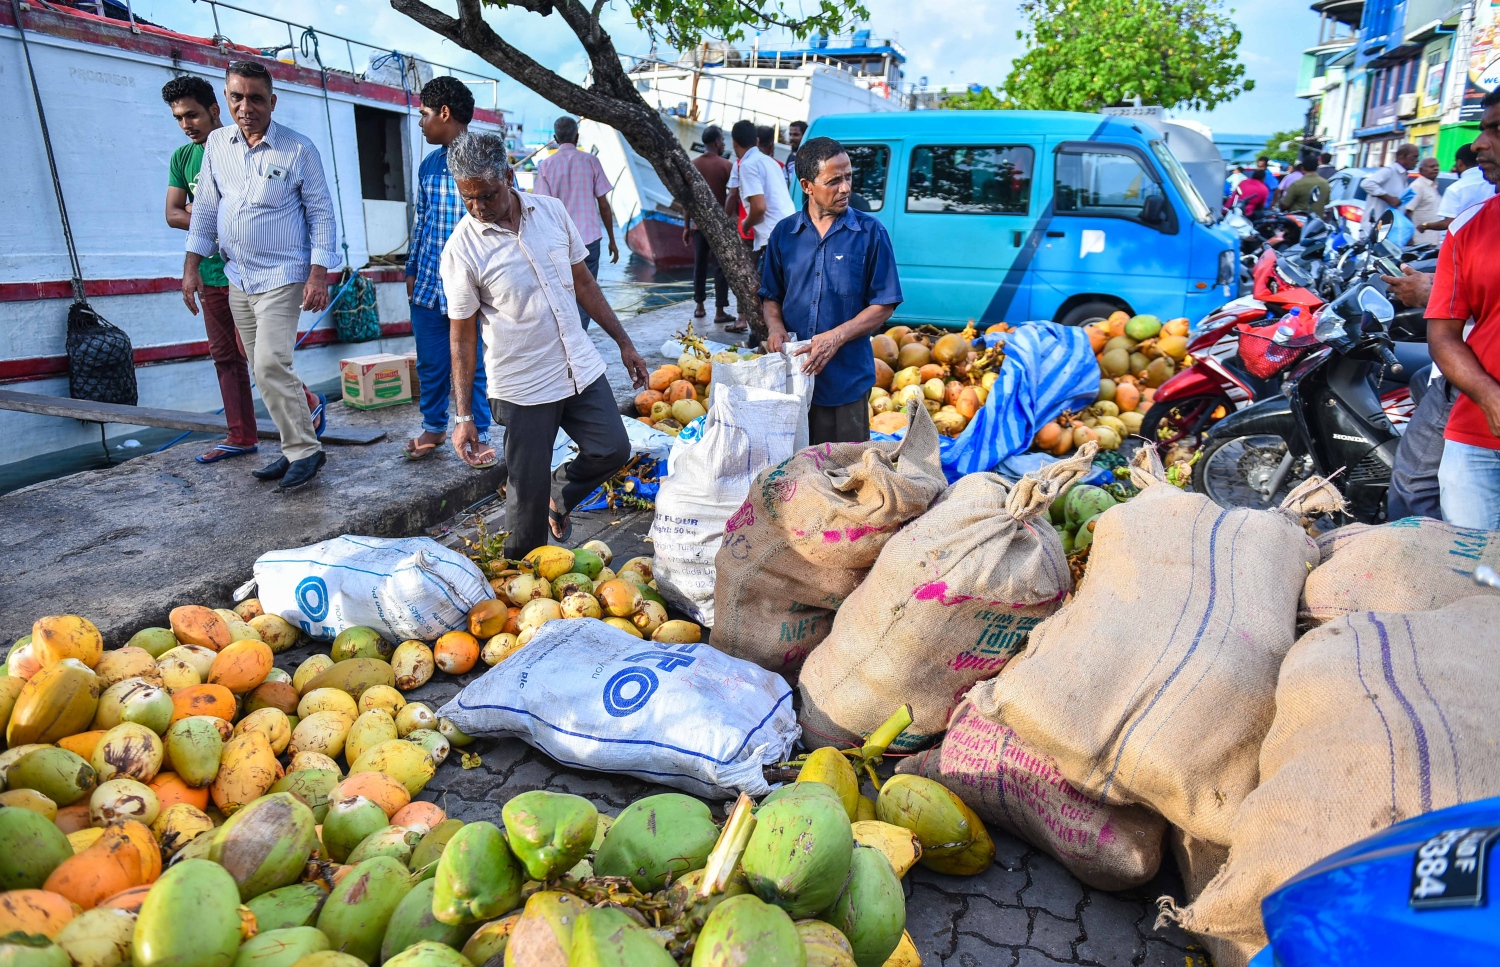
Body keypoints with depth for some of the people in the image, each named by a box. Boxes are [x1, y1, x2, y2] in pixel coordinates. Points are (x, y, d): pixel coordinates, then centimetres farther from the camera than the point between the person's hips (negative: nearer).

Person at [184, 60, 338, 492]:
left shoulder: (298, 149, -6)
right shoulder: (217, 144, 8)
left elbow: (321, 214, -5)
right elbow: (204, 209, 14)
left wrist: (319, 274, -13)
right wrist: (191, 266, 10)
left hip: (281, 276, -6)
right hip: (236, 277, 6)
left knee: (270, 364, -17)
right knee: (265, 369, 7)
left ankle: (304, 450, -7)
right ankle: (297, 446, 16)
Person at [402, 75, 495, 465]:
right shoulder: (429, 166, 10)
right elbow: (419, 221, 18)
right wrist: (412, 269, 16)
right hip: (429, 283, 6)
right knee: (430, 363, 13)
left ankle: (479, 434, 18)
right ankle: (433, 426, 29)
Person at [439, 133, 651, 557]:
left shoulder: (551, 210, 0)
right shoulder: (462, 248, -11)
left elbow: (582, 281, 10)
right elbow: (462, 335, -7)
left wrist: (623, 342, 10)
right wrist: (463, 416, -8)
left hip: (582, 368, 4)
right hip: (523, 387, -4)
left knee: (613, 451, 6)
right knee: (528, 493, 1)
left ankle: (559, 494, 35)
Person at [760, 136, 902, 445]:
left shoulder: (870, 232, -2)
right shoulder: (784, 233, 6)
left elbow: (884, 305, -3)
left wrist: (836, 337, -16)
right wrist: (775, 328, -7)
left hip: (847, 378, -2)